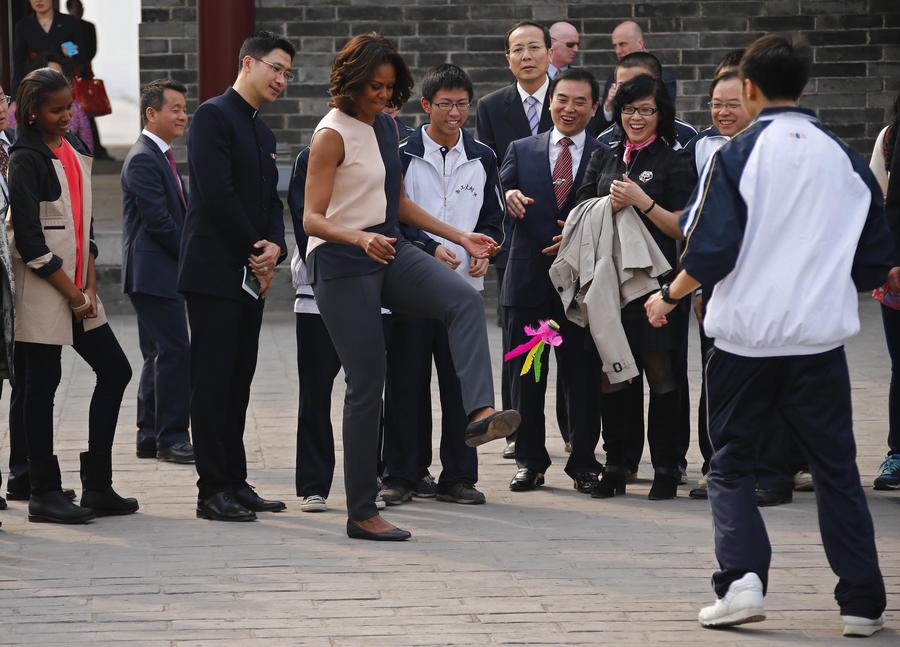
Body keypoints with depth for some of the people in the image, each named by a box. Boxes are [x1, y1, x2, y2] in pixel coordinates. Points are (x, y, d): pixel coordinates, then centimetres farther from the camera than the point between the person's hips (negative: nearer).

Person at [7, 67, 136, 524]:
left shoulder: (74, 153, 13)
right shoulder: (26, 160, -10)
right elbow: (29, 238, -15)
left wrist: (90, 285, 5)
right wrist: (72, 293, -12)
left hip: (77, 289, 8)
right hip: (41, 293, -8)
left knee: (114, 371, 6)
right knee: (41, 386, -2)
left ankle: (97, 488, 11)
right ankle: (44, 494, 4)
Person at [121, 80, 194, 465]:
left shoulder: (161, 157, 18)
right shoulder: (143, 159, -14)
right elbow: (158, 220, -19)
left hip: (162, 274, 10)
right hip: (154, 272, -10)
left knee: (159, 355, 12)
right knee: (175, 351, -12)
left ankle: (150, 438, 16)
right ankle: (171, 438, -9)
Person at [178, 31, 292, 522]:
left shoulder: (264, 134, 20)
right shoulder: (214, 115, -8)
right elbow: (217, 193, -17)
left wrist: (275, 248, -3)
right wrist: (255, 250, -11)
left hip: (251, 273, 9)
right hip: (214, 270, -8)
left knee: (238, 382, 10)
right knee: (213, 381, -6)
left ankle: (235, 482, 14)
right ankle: (213, 490, -4)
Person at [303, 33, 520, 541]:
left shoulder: (386, 127, 11)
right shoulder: (333, 134, -12)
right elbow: (313, 218, -18)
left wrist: (460, 238, 16)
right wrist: (361, 239, -37)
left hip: (388, 252, 7)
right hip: (341, 264, -7)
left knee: (465, 299, -23)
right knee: (368, 383, -5)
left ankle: (480, 414, -37)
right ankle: (362, 513, 4)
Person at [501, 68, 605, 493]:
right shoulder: (521, 151, 11)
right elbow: (501, 194, 3)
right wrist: (508, 198, -19)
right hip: (529, 279, 2)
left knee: (582, 375, 2)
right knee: (526, 375, 5)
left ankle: (584, 463, 11)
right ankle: (530, 461, 14)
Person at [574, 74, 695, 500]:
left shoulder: (674, 163, 3)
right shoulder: (603, 158, 16)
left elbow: (683, 228, -3)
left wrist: (642, 201, -15)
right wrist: (610, 205, -5)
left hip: (656, 277, -4)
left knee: (659, 370, -4)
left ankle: (665, 468, 0)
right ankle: (615, 467, 9)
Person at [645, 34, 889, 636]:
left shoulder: (737, 155, -6)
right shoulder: (844, 158, 5)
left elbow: (710, 251, -11)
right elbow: (877, 260, 10)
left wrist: (668, 297, 6)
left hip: (746, 335, -2)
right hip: (821, 336, 2)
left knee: (732, 463, 12)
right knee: (836, 470, 10)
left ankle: (742, 578, -5)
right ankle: (861, 602, 7)